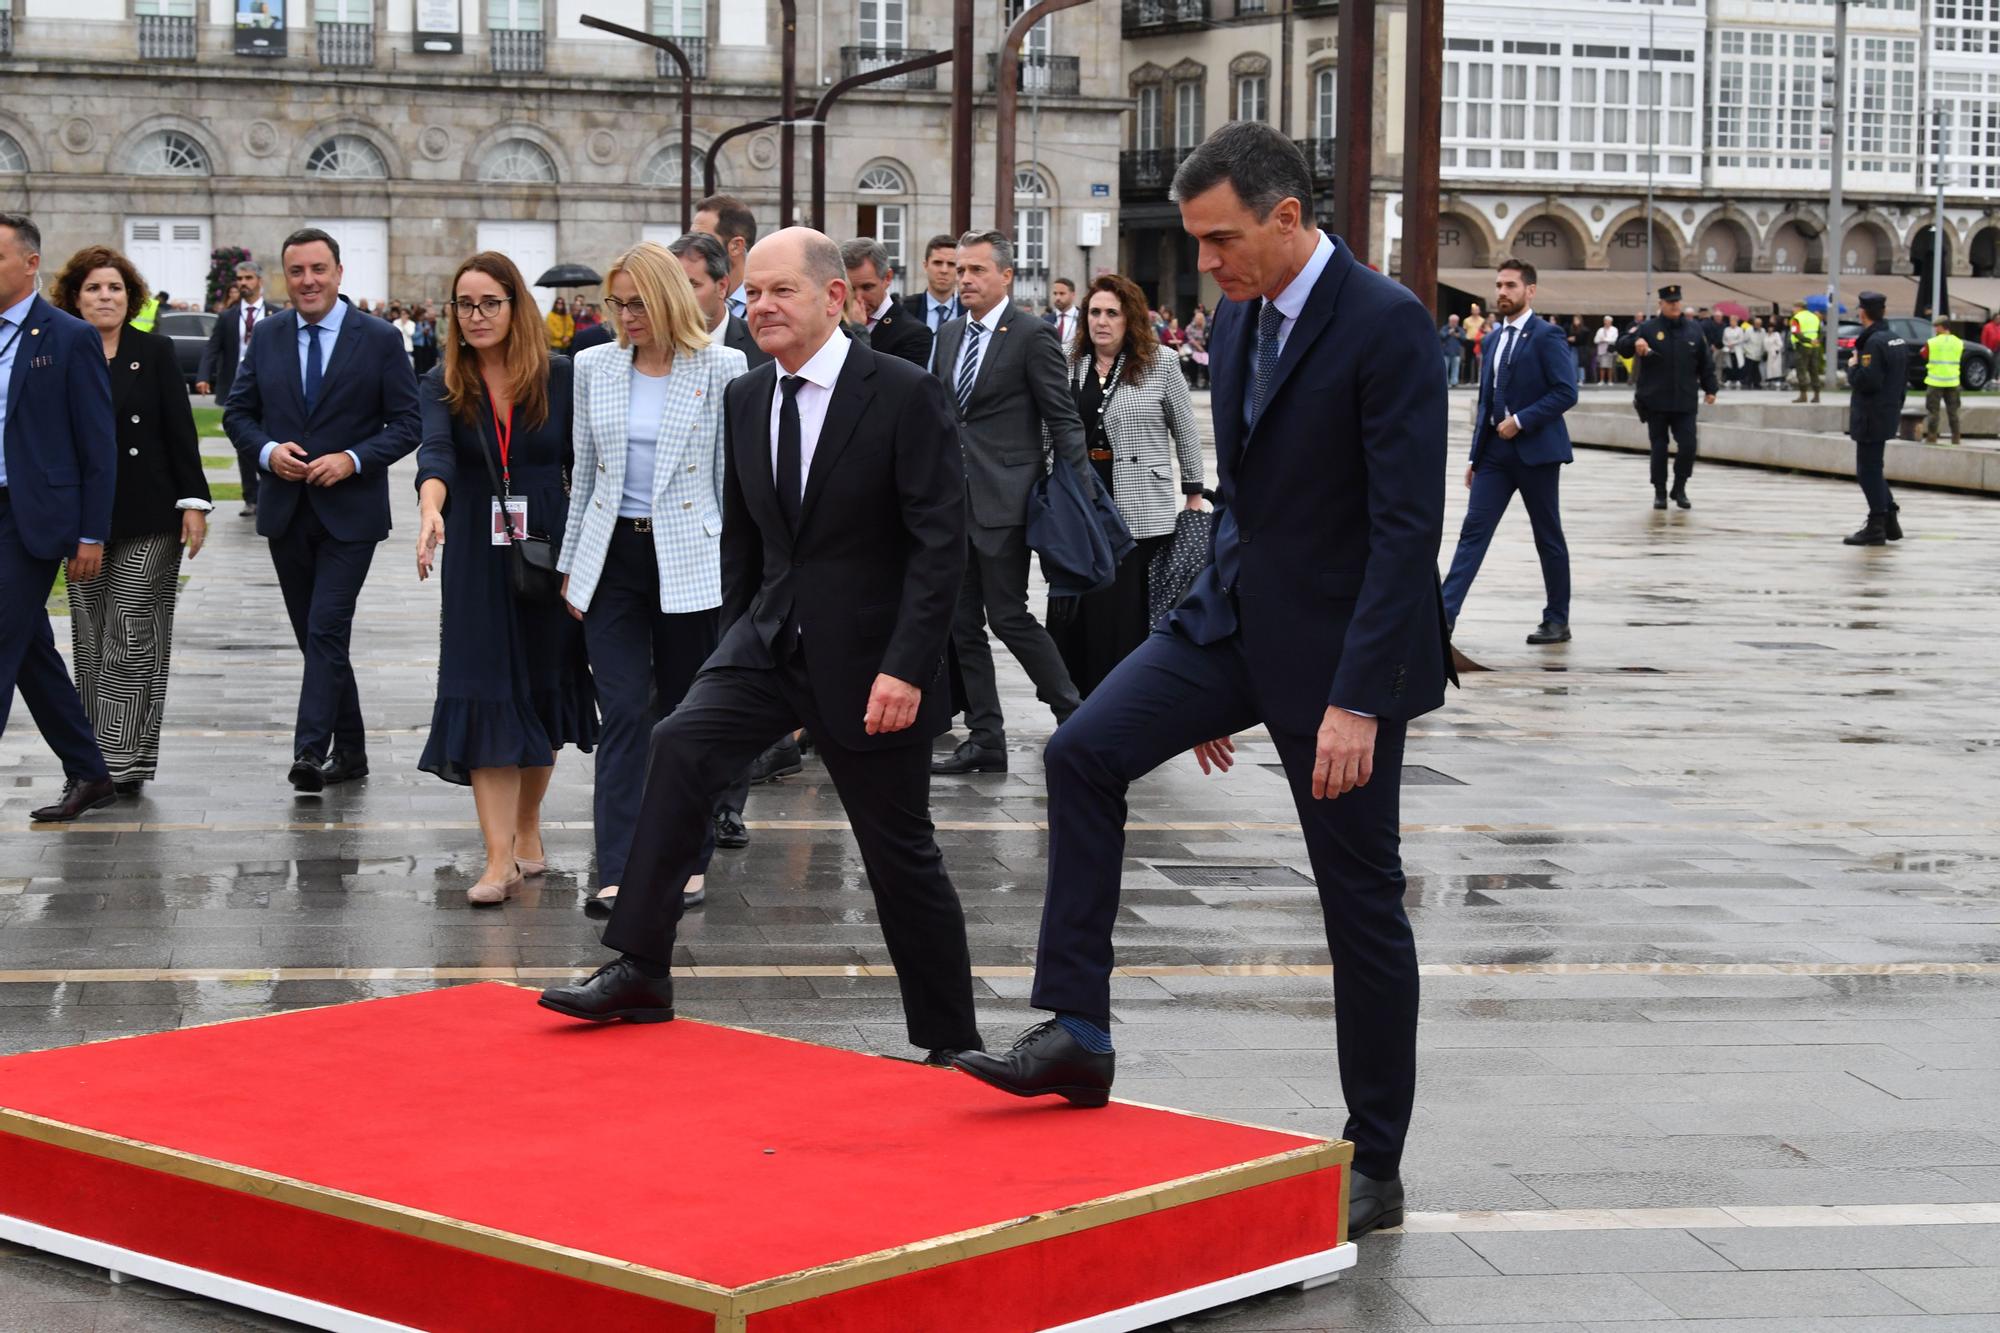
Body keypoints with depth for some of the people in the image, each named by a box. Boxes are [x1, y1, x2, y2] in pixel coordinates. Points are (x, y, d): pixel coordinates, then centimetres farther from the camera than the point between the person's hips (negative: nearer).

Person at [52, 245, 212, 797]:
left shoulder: (156, 353, 2)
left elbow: (181, 432, 0)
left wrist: (193, 502, -6)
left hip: (148, 521, -2)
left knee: (134, 638, -6)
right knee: (90, 641, 7)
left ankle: (124, 761, -4)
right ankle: (93, 760, 14)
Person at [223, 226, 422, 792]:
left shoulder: (380, 340, -3)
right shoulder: (267, 337, 7)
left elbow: (407, 421, -3)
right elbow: (238, 412, 11)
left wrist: (353, 459, -17)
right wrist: (268, 450, -9)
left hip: (348, 509, -4)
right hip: (285, 507, 4)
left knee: (327, 631, -14)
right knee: (314, 635, 10)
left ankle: (311, 750, -17)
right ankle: (349, 750, 20)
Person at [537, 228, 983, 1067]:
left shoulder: (903, 394, -12)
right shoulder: (746, 400, 6)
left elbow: (940, 540, -15)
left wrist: (905, 667, -21)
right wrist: (736, 647, 11)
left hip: (869, 658, -5)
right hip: (770, 641, 5)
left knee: (901, 857, 3)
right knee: (679, 747, -19)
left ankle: (951, 1040, 17)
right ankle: (640, 973, -15)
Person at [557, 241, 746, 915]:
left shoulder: (721, 368, -2)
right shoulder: (595, 367, 7)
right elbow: (584, 473, 13)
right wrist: (571, 563, 13)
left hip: (690, 560, -2)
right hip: (613, 557, 2)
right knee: (623, 711, -5)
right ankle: (618, 873, -8)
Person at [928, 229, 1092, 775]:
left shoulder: (1032, 335, -7)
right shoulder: (949, 335, 14)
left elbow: (1063, 419, -8)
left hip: (1003, 499, -7)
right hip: (953, 499, 7)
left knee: (1008, 616, -7)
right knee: (964, 622, 7)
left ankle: (1072, 712, 9)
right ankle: (985, 739, 13)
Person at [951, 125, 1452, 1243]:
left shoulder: (1387, 325, -19)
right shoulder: (1238, 321, 7)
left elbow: (1408, 523, -22)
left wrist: (1356, 700, -26)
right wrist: (1208, 679, 17)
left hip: (1342, 644, -7)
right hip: (1239, 611, 7)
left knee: (1362, 901, 2)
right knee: (1085, 751, -9)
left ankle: (1376, 1164, 14)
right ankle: (1078, 1035, -3)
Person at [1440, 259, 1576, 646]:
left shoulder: (1547, 336, -8)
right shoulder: (1494, 338, 15)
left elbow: (1566, 392, -16)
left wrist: (1521, 421, -19)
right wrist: (1475, 455, 16)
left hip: (1535, 450, -6)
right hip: (1495, 451, 6)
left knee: (1548, 538, 5)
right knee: (1473, 530, -4)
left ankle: (1557, 620, 15)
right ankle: (1445, 613, -12)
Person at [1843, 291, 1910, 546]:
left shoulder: (1874, 343, -19)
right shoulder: (1898, 340, 10)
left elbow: (1866, 381, -26)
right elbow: (1903, 380, 16)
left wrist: (1852, 366, -8)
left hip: (1871, 419, -9)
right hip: (1889, 415, 9)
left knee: (1869, 471, -2)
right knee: (1873, 470, 19)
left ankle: (1876, 527, 1)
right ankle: (1890, 521, 21)